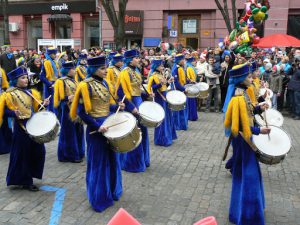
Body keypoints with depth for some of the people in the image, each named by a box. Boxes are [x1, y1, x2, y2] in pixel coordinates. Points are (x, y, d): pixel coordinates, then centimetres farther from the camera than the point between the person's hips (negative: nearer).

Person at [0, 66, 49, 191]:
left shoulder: (30, 92, 10)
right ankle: (25, 181, 17)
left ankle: (28, 177, 29)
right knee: (22, 154, 2)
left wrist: (43, 104, -3)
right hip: (21, 127, -7)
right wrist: (15, 113, -30)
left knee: (38, 151, 11)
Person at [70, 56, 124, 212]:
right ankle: (99, 199, 17)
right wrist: (97, 126, -23)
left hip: (108, 123, 8)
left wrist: (117, 107, -1)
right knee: (98, 162, 2)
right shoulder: (86, 86, -16)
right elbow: (81, 112, -18)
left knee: (112, 159, 18)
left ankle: (112, 191, 36)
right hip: (96, 127, -8)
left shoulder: (105, 83, 8)